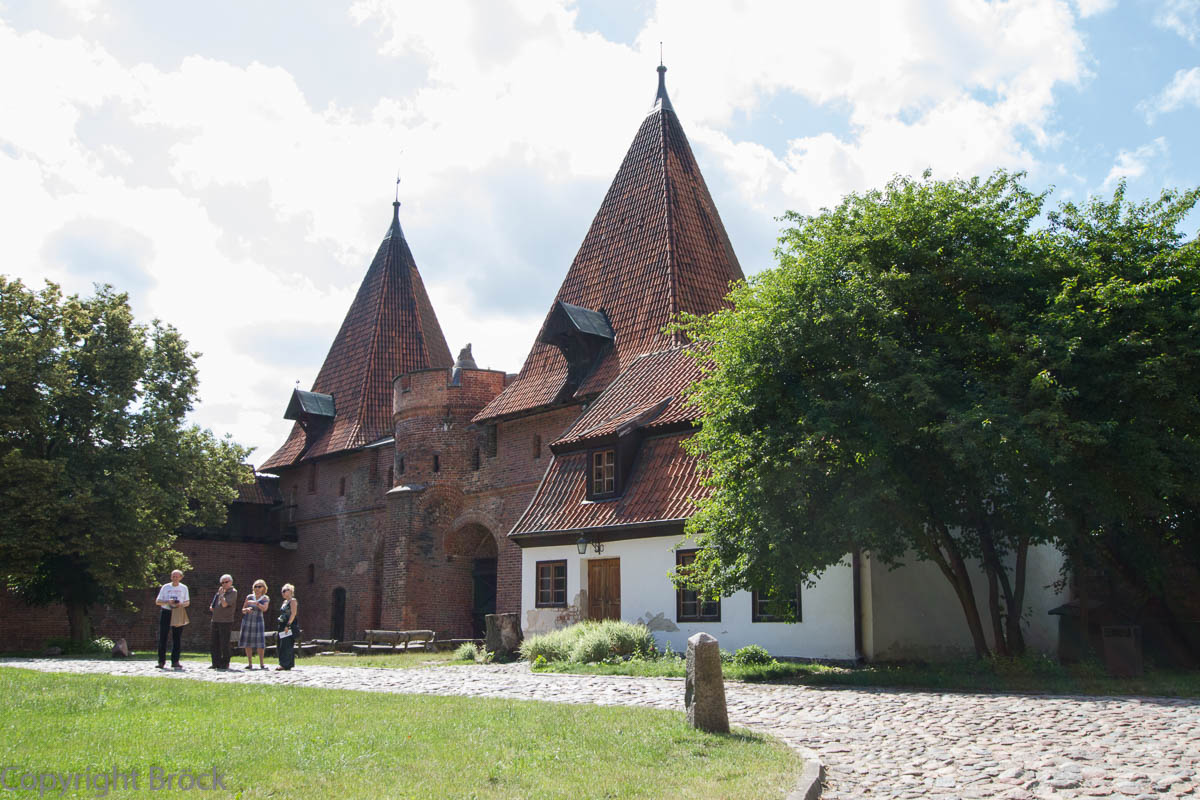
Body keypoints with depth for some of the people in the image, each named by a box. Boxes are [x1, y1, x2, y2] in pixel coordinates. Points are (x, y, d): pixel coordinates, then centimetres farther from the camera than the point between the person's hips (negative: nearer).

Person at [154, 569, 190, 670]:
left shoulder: (183, 588, 10)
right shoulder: (165, 587, 6)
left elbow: (188, 602, 13)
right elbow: (157, 602, 5)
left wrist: (181, 604, -9)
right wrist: (168, 602, -14)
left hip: (178, 614, 1)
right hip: (166, 613, -1)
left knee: (177, 638, 1)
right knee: (162, 638, -2)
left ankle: (175, 661, 5)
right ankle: (161, 661, 4)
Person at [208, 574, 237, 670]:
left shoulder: (233, 592, -6)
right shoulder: (221, 591, 18)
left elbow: (224, 604, -19)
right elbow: (214, 603, 29)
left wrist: (221, 594, -9)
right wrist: (211, 606, 8)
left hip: (226, 622, -8)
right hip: (216, 621, 8)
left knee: (224, 644, -5)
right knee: (213, 643, 7)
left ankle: (225, 664, 4)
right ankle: (216, 663, 13)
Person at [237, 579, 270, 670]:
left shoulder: (265, 598, 1)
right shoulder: (249, 597, 5)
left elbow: (264, 609, -16)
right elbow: (243, 610, 8)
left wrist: (255, 603, -25)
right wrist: (246, 610, -13)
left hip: (258, 621, -2)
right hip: (247, 621, 2)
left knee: (260, 643, -9)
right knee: (247, 643, 0)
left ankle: (261, 664, -5)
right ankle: (250, 664, 7)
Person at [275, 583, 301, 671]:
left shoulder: (293, 601, -6)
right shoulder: (284, 602, 20)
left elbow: (293, 614, -15)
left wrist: (288, 625, -22)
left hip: (290, 626, -9)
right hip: (283, 626, 9)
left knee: (286, 645, -12)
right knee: (280, 645, 8)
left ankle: (285, 664, -14)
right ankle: (288, 664, 12)